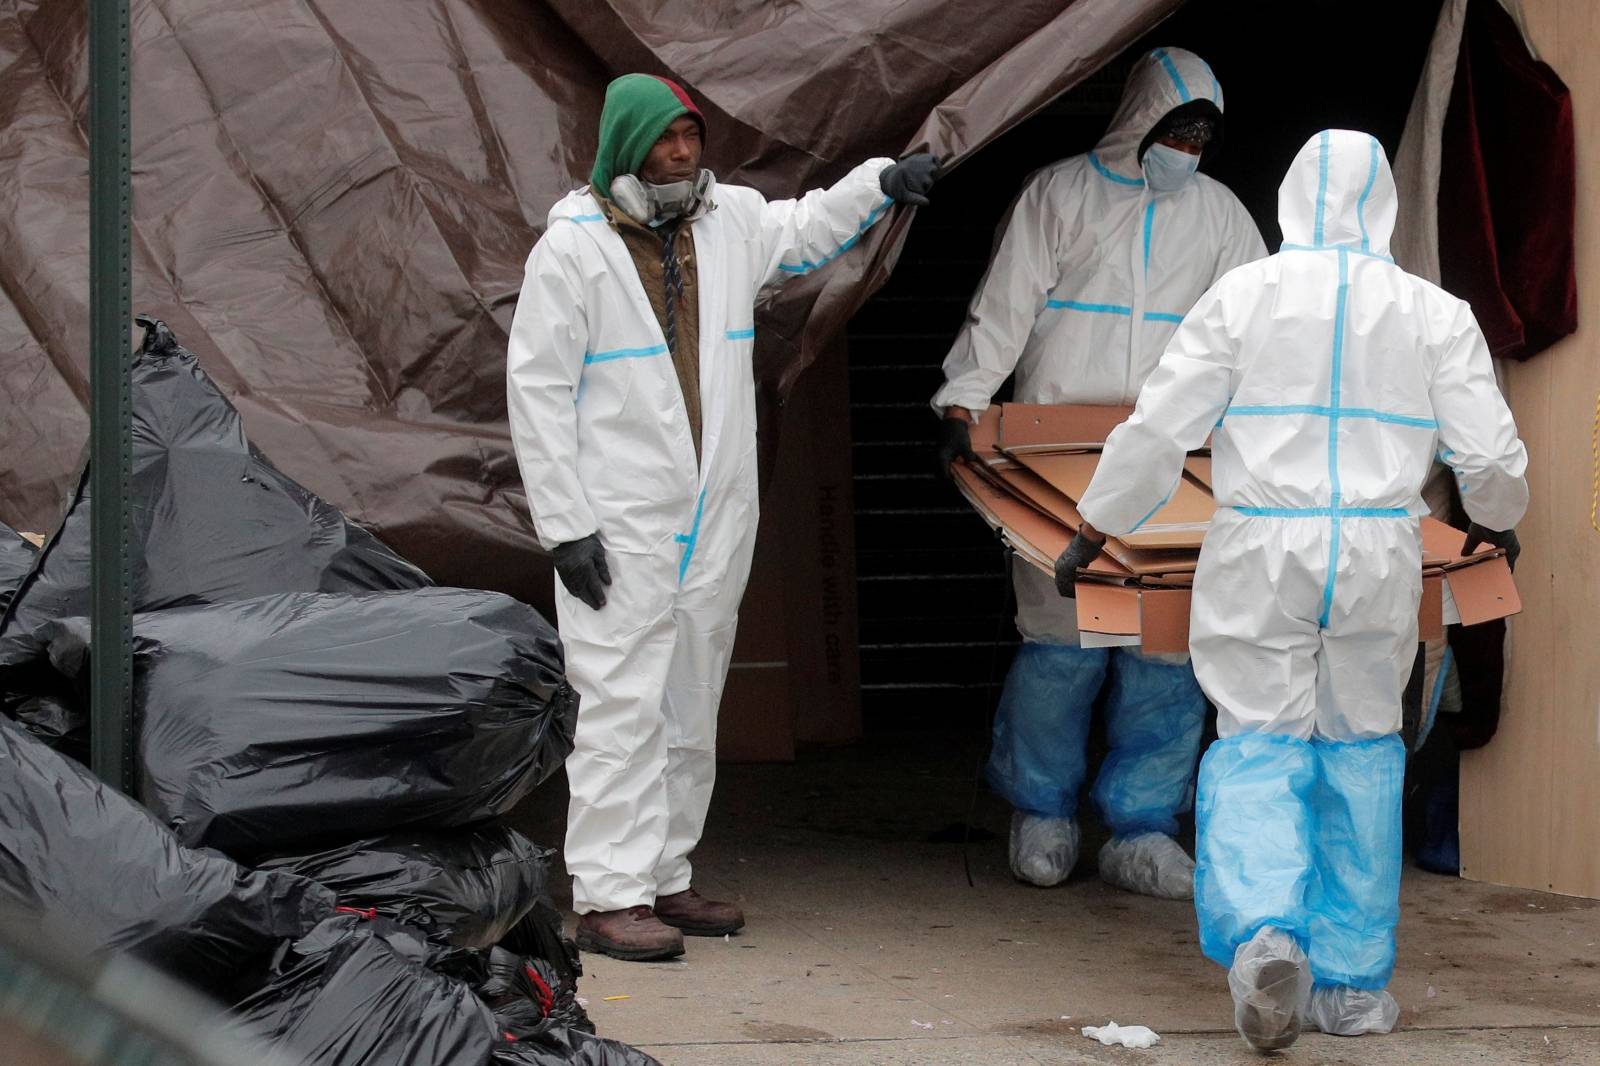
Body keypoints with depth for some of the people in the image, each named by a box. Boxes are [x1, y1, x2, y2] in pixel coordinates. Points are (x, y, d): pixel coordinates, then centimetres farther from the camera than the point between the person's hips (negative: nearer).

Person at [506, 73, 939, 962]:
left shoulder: (732, 221, 8)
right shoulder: (573, 247, -8)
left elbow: (809, 228, 30)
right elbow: (537, 389, -8)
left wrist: (883, 182, 10)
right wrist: (565, 525, -12)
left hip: (716, 520, 7)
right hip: (619, 523, -6)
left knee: (691, 711, 12)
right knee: (624, 707, -10)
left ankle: (664, 879, 21)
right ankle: (608, 898, -8)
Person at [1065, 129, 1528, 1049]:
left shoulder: (1243, 296, 0)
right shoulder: (1436, 313, 4)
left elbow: (1158, 432, -1)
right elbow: (1492, 455, 5)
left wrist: (1092, 534, 11)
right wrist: (1497, 520, 27)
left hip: (1261, 555, -1)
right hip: (1379, 557, 1)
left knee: (1259, 747, 4)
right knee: (1361, 749, 12)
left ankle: (1263, 931, -20)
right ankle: (1353, 982, 15)